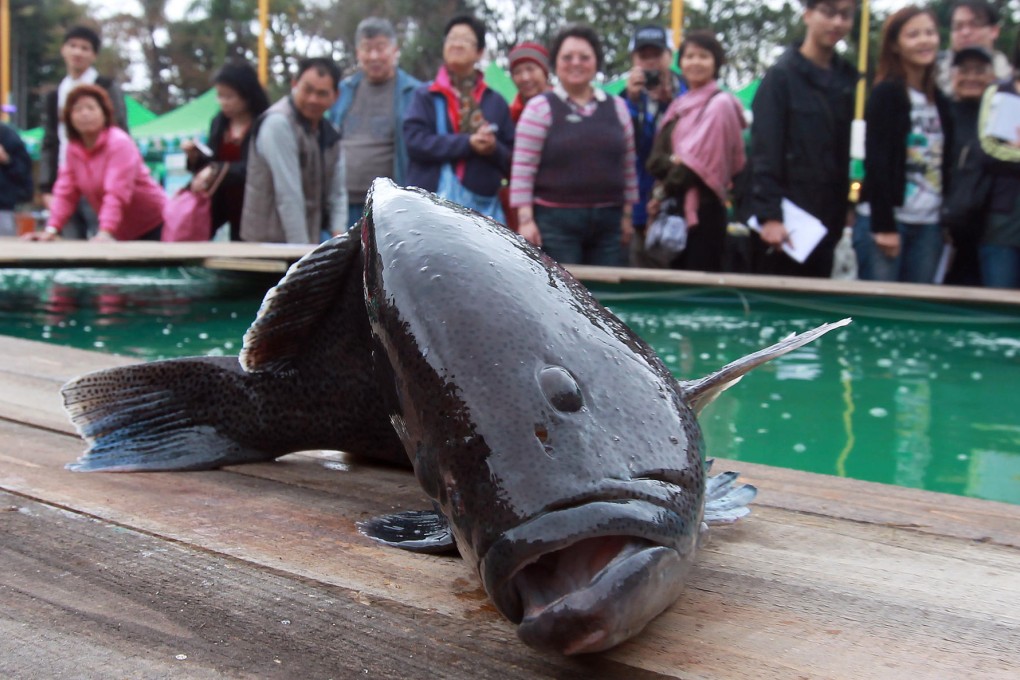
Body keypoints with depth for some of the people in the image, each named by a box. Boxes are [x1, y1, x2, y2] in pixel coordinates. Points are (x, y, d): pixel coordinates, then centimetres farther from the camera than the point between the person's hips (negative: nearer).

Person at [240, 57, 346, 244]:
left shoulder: (328, 131, 11)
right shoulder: (278, 123, -15)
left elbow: (337, 190, 11)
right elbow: (288, 196, -19)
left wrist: (338, 232, -5)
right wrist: (301, 250, -20)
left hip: (311, 241, 8)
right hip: (271, 242, -8)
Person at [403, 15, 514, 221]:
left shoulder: (495, 102, 11)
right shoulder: (425, 96, 7)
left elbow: (512, 158, 9)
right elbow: (415, 141, -8)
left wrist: (494, 149, -14)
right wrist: (468, 143, -14)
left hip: (482, 208, 2)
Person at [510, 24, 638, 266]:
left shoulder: (617, 107, 12)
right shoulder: (540, 108, 0)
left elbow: (628, 167, 15)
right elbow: (523, 170, -4)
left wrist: (627, 216, 12)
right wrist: (526, 219, -10)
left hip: (608, 221, 4)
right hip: (556, 220, -4)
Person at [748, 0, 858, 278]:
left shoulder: (847, 79, 12)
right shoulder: (782, 75, -6)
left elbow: (845, 154, 13)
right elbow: (764, 152, -13)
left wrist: (841, 213, 9)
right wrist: (769, 215, -20)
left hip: (825, 222, 6)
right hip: (783, 219, -6)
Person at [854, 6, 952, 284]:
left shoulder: (939, 101, 15)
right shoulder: (886, 94, -4)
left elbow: (944, 165, 15)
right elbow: (876, 162, -11)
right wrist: (884, 225, -16)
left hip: (929, 224, 6)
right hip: (885, 221, -6)